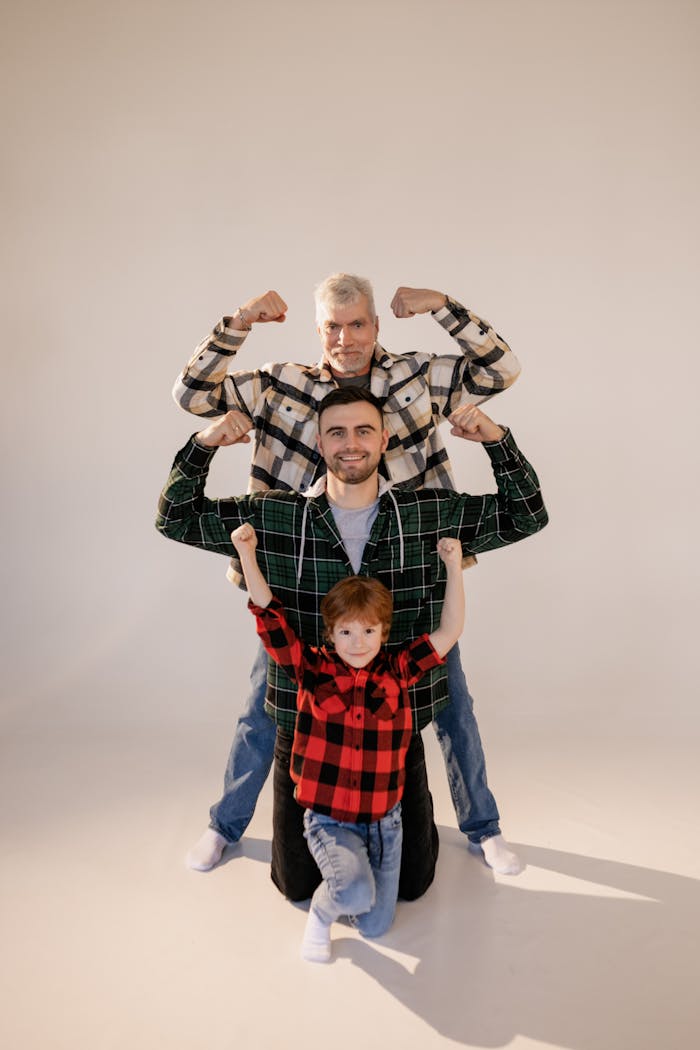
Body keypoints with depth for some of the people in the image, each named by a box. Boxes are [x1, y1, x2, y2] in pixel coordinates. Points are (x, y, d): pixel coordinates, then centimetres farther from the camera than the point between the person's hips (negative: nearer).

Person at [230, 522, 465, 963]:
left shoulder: (398, 672, -4)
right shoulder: (313, 669, -9)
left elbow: (450, 630, -5)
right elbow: (270, 615, -13)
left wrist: (454, 566, -11)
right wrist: (247, 554, -19)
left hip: (384, 819, 3)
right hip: (329, 819, -3)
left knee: (376, 925, 9)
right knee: (357, 893, -28)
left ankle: (348, 869, 38)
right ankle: (321, 913, 7)